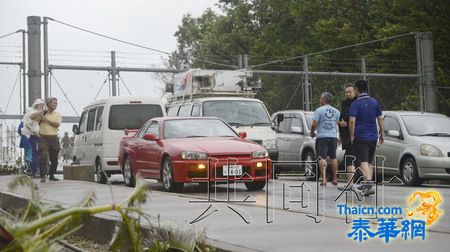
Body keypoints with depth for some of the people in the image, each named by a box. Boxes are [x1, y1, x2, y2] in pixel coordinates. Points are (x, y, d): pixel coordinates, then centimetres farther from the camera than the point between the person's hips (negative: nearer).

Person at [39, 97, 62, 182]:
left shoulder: (57, 114, 10)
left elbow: (57, 124, -6)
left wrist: (47, 120, -10)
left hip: (53, 138, 2)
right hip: (43, 137, -2)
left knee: (54, 158, 7)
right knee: (43, 157, -14)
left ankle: (52, 175, 23)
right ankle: (43, 176, -17)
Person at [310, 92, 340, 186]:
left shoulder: (319, 110, -9)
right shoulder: (336, 111, 7)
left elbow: (314, 124, -11)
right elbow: (338, 124, 6)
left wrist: (312, 132, 6)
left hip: (322, 136, -5)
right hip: (333, 136, 5)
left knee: (322, 158, -6)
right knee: (333, 157, 15)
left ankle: (324, 179, -17)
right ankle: (335, 179, 18)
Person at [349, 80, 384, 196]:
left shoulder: (355, 104, -9)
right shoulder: (375, 102, 8)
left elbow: (352, 121, -17)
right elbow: (380, 119, 9)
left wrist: (352, 136, -7)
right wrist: (382, 134, 16)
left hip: (360, 137, -6)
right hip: (373, 137, 6)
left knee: (364, 162, -11)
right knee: (369, 162, 17)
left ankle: (369, 185, -25)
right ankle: (367, 185, 23)